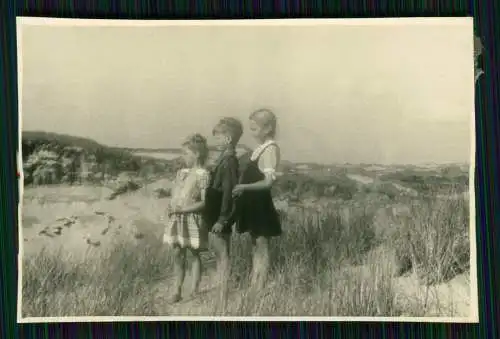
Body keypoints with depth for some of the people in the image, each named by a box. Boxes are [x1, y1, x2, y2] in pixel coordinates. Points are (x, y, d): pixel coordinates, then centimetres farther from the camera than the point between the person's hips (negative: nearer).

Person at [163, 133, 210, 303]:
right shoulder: (181, 172, 10)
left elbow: (204, 202, -15)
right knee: (178, 254, 5)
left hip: (192, 219, -6)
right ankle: (177, 291, 10)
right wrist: (171, 208, -3)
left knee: (194, 253, 6)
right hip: (178, 219, 6)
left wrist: (183, 209, -19)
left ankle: (195, 290, 17)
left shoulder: (202, 174, -12)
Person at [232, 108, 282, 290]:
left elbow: (268, 181, -22)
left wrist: (244, 187, -29)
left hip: (260, 203, -9)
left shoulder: (271, 149, -15)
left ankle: (260, 288, 4)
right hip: (252, 202, 9)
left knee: (261, 245, -2)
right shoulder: (260, 148, 12)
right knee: (255, 245, 14)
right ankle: (253, 285, 22)